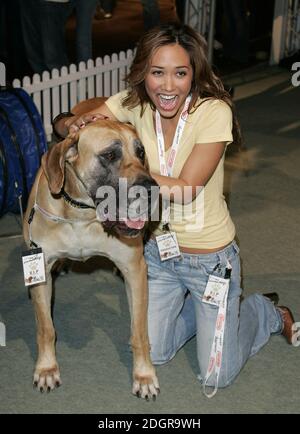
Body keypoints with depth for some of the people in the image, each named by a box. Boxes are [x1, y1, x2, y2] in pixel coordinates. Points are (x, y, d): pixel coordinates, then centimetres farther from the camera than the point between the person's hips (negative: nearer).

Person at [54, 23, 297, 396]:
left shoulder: (214, 111, -24)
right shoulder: (134, 104, -11)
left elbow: (185, 189, -26)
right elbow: (64, 125, -8)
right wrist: (76, 125, -31)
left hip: (209, 256, -4)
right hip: (159, 249, 5)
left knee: (216, 376, 5)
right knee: (152, 355, 14)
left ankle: (268, 311, 31)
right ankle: (202, 307, 39)